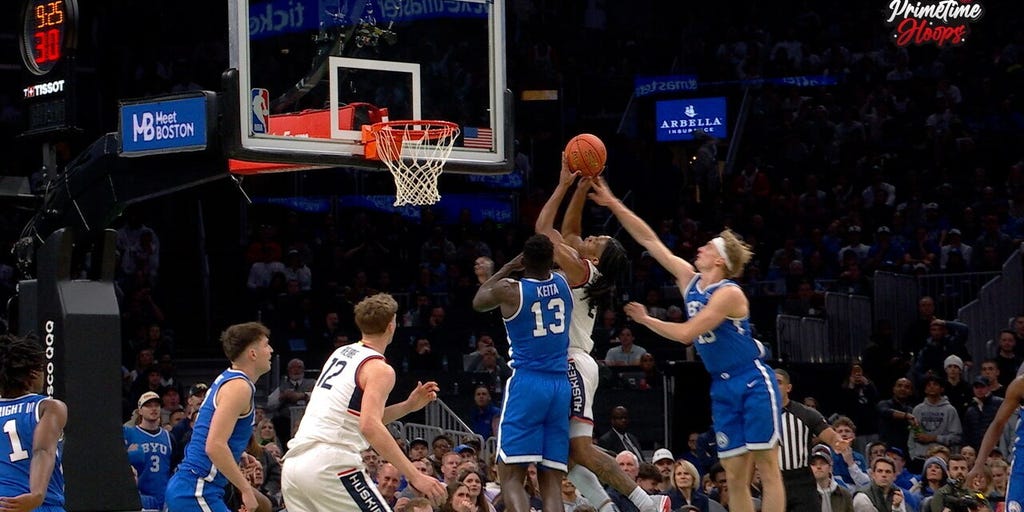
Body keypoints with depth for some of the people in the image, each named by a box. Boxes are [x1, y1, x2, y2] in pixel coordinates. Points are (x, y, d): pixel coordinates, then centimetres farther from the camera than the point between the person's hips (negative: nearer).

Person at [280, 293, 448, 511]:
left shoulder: (341, 353, 19)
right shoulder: (379, 369, -6)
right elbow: (369, 426, -22)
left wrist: (407, 406, 24)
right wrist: (414, 476, -25)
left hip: (294, 463, 8)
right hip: (331, 466, -8)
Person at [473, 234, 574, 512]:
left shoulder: (509, 290, -6)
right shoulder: (562, 283, 5)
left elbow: (478, 302, 18)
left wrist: (509, 266, 20)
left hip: (527, 384, -4)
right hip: (561, 386, 4)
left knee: (511, 475, -5)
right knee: (551, 481, 4)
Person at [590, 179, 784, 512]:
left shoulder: (729, 293, -14)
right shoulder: (689, 280, 8)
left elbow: (687, 334, -19)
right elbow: (650, 240, 8)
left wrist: (645, 320, -7)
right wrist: (613, 205, 6)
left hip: (753, 383, -8)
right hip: (723, 388, 8)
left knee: (767, 469, -7)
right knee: (735, 476, 4)